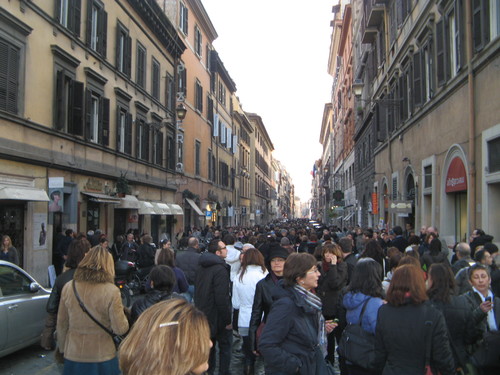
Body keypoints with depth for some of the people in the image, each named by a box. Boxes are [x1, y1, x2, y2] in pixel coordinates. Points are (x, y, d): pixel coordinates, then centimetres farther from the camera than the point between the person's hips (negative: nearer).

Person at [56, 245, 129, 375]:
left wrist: (62, 349, 18)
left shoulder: (68, 287, -6)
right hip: (102, 356, -3)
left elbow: (61, 324, 4)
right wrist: (122, 313, 5)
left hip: (73, 355, 3)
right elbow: (120, 329, -14)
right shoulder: (111, 291, -17)